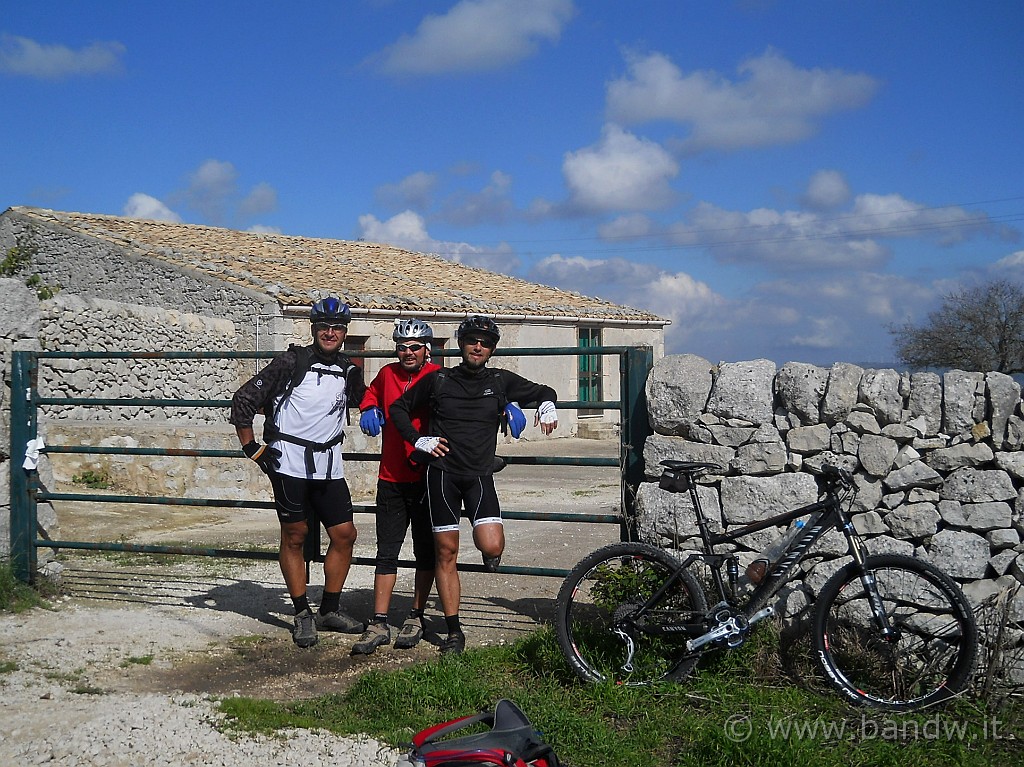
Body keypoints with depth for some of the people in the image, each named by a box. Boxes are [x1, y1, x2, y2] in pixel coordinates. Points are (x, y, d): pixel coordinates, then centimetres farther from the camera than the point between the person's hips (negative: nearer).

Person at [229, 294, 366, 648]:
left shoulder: (349, 371, 7)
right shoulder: (292, 362, -7)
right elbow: (243, 400, -5)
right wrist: (252, 448, -5)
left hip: (329, 466, 5)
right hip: (289, 463, -5)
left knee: (344, 535, 3)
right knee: (295, 537, 2)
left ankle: (329, 610, 18)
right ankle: (303, 615, 12)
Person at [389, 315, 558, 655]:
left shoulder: (501, 380, 6)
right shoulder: (438, 380, 5)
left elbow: (543, 391, 20)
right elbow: (398, 408, 15)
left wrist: (547, 405, -2)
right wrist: (418, 440, 2)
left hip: (479, 475, 0)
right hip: (442, 472, 0)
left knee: (492, 547, -19)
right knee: (446, 552, 1)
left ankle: (489, 557, 20)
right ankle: (454, 631, 12)